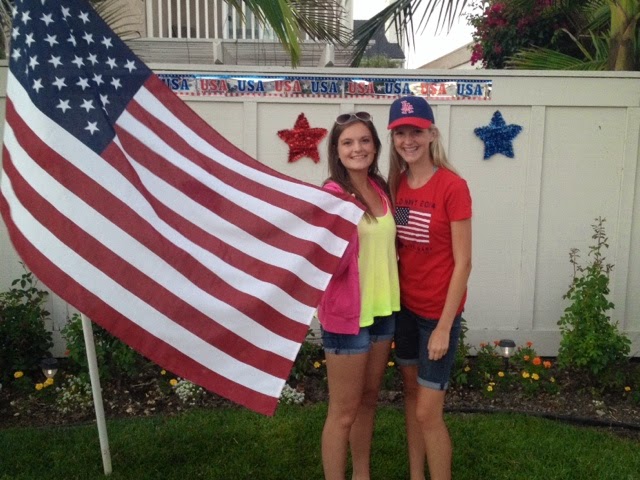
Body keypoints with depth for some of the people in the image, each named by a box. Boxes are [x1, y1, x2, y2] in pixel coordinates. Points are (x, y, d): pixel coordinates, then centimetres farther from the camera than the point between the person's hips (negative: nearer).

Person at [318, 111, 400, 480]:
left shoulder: (380, 188, 5)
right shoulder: (333, 194, -16)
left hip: (383, 309, 8)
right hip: (347, 314, -7)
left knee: (369, 401, 21)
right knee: (344, 412, 5)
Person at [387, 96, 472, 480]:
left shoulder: (452, 186, -17)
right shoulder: (397, 184, 2)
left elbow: (463, 262, -16)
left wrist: (444, 326, -16)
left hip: (438, 310, -6)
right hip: (404, 305, 7)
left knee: (428, 412, -1)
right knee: (411, 391, 19)